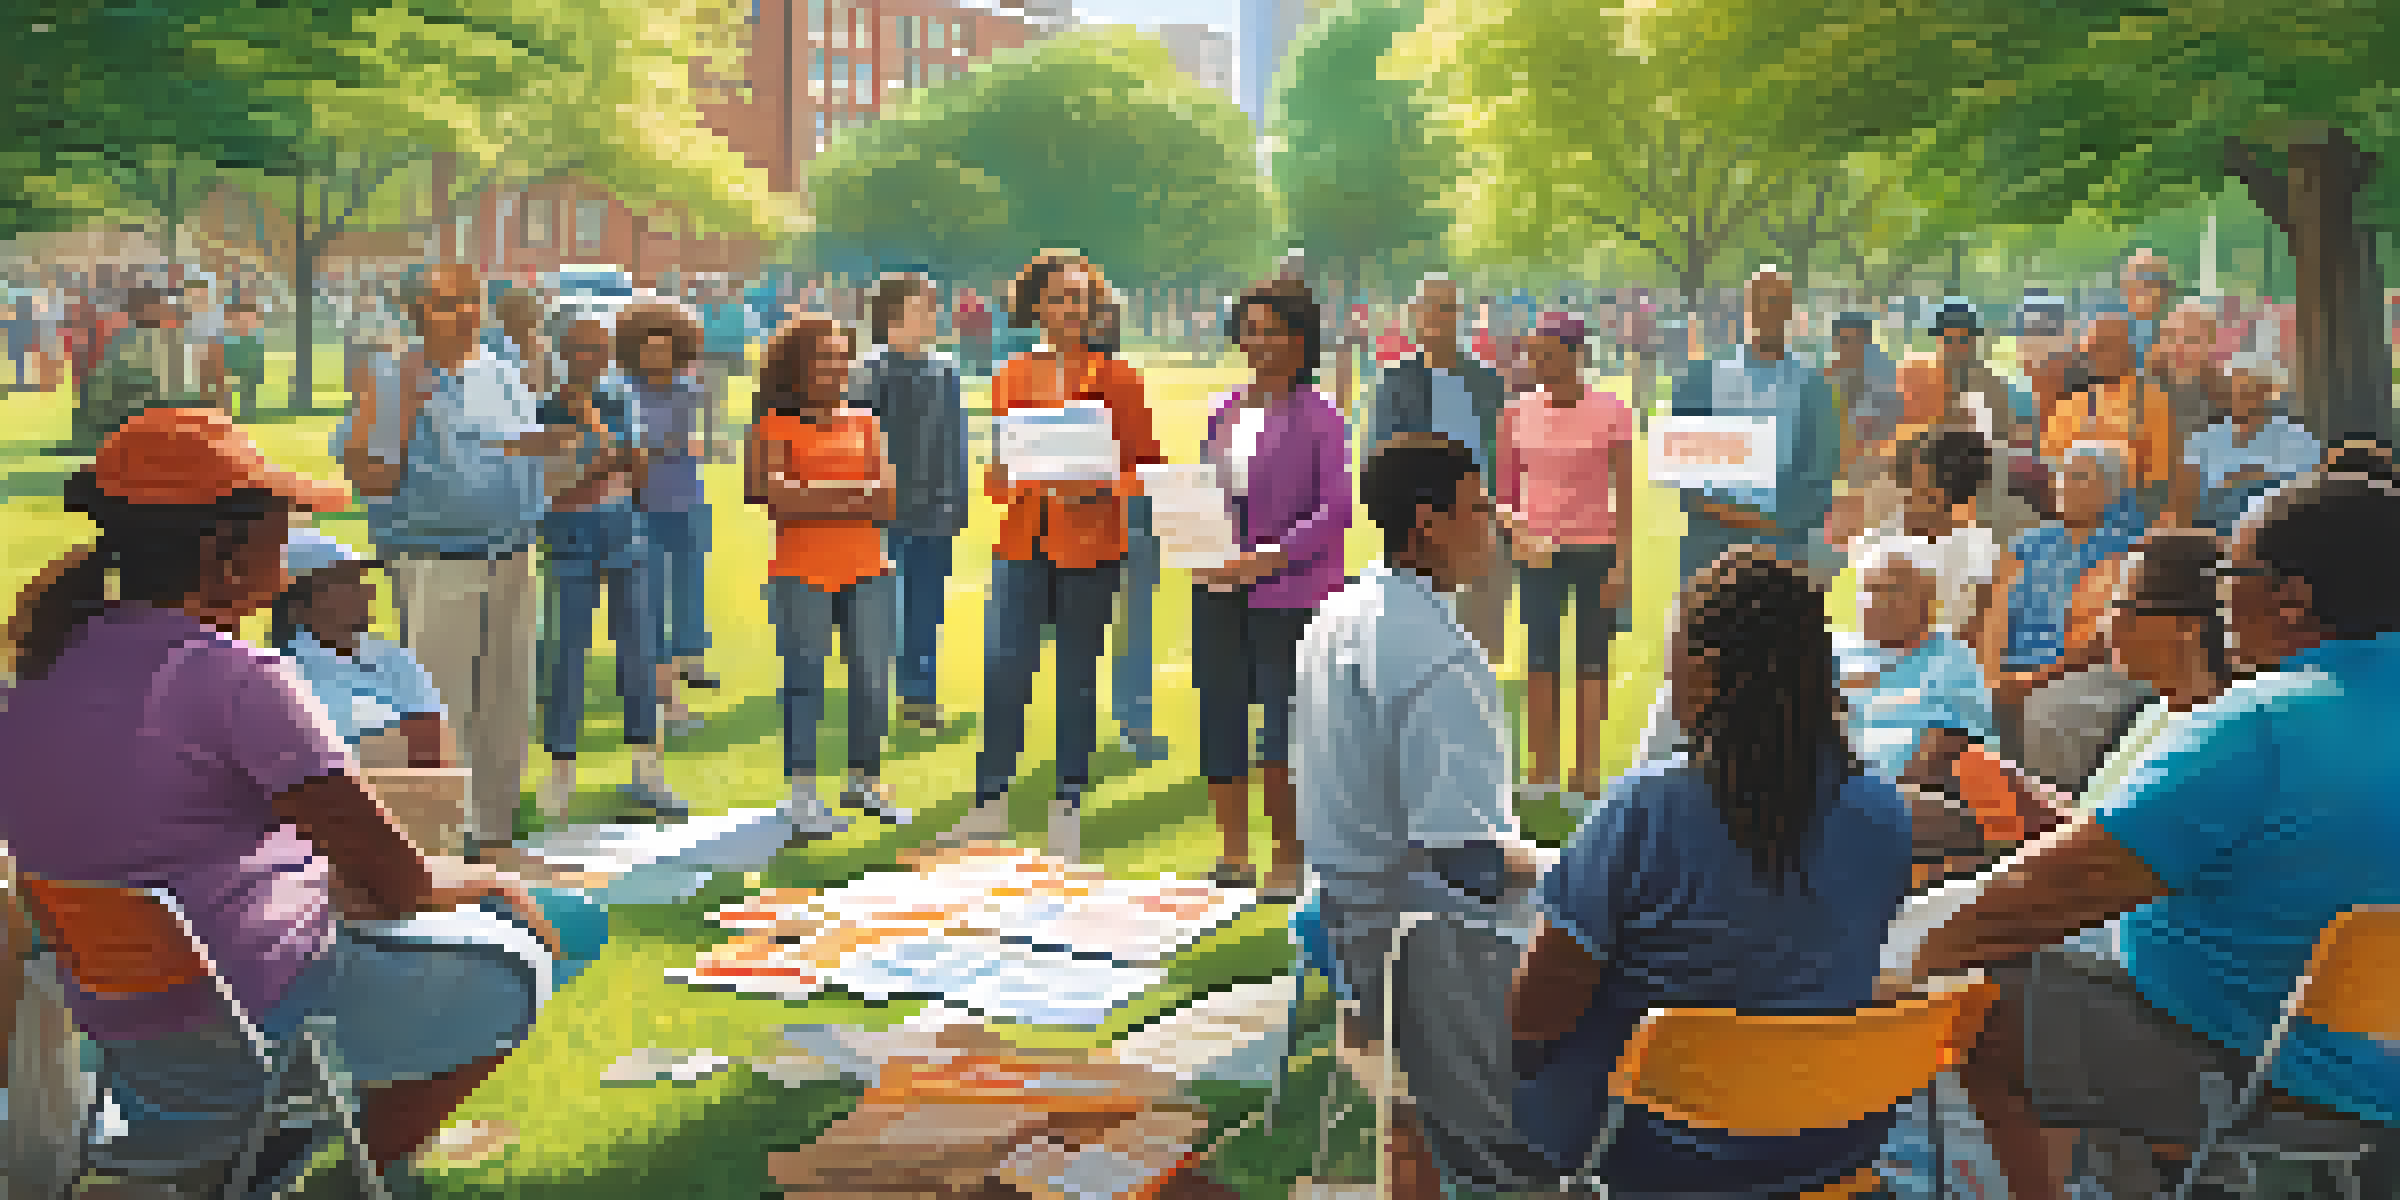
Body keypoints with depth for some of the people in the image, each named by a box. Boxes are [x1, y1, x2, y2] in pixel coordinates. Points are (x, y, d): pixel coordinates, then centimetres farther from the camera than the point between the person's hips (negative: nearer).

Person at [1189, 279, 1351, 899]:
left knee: (1283, 734, -5)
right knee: (1221, 720, 8)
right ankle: (1232, 852, 20)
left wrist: (1267, 558, -18)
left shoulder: (1319, 417, -4)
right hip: (1219, 591, 6)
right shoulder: (1225, 411, 14)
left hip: (1289, 591, -6)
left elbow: (1333, 512, -9)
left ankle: (1288, 858, 9)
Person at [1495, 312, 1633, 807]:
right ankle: (1543, 767, 7)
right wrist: (1514, 531, -5)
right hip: (1538, 549, 3)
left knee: (1591, 663, 3)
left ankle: (1588, 768, 11)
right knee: (1539, 661, 0)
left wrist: (1622, 562, -9)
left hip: (1596, 547, -3)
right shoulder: (1517, 413, 4)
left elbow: (1625, 493, -5)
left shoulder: (1611, 413, -6)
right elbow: (1505, 488, 10)